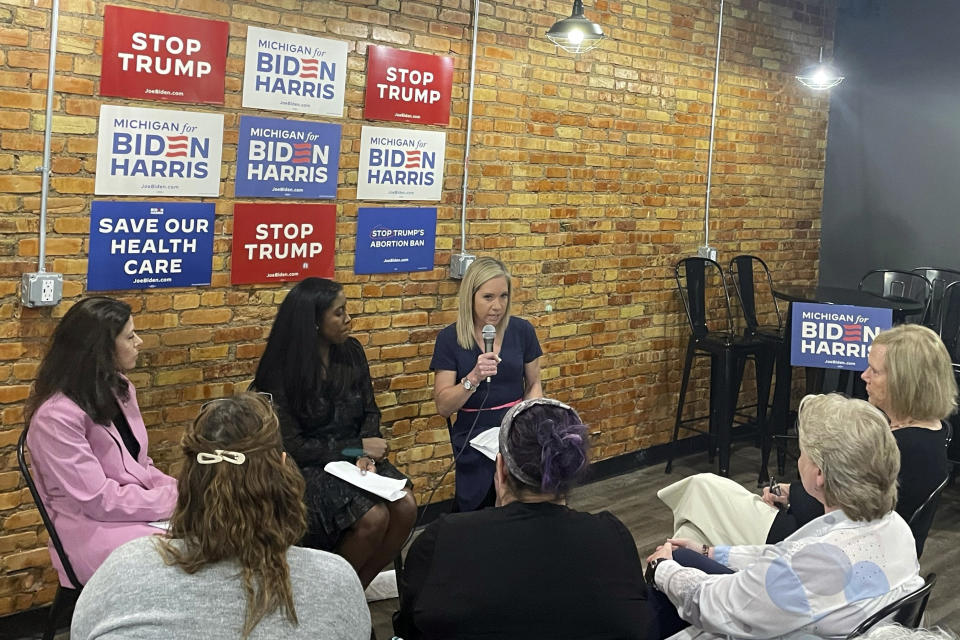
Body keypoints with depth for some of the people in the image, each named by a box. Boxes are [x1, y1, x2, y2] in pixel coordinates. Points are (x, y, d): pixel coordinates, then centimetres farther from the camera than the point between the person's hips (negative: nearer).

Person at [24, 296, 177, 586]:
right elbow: (99, 500, -20)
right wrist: (174, 499, -16)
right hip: (93, 529, -7)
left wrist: (181, 491, -6)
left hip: (138, 507, 7)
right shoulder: (56, 416, -19)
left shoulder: (119, 389, 7)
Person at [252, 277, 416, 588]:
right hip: (307, 469, -6)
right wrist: (357, 447, -14)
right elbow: (292, 446, -13)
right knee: (373, 517, -27)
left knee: (405, 507, -19)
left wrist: (366, 454, -10)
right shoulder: (282, 372, -13)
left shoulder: (351, 352, 3)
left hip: (353, 457, 6)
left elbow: (370, 411, 10)